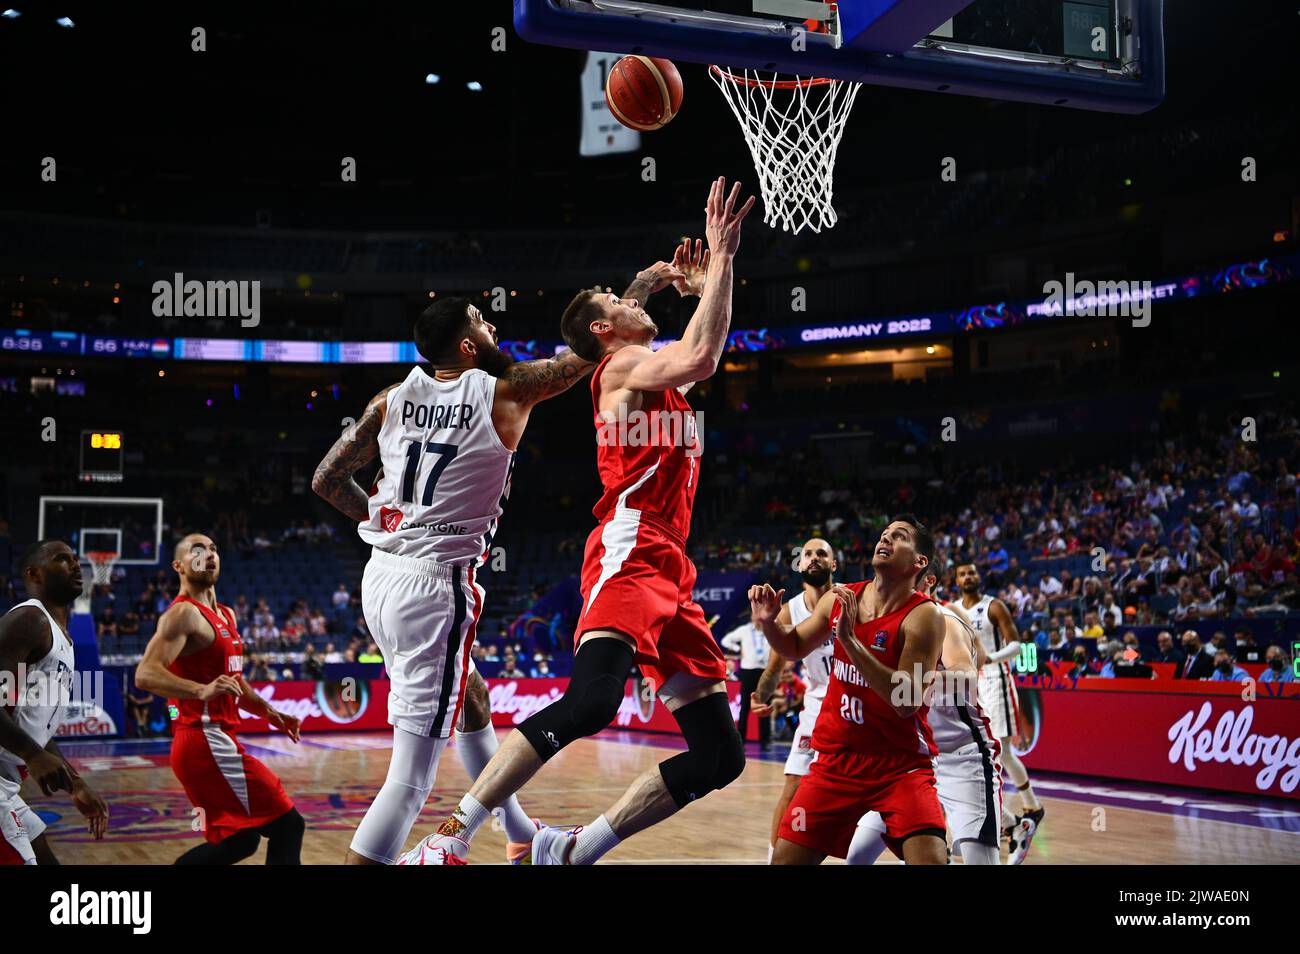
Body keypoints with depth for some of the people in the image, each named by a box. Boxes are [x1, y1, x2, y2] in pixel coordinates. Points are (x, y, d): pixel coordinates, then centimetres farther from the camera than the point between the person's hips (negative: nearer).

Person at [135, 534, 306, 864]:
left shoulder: (226, 615, 18)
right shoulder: (183, 613, -12)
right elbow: (145, 675, -25)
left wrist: (268, 711, 16)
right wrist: (202, 691, -38)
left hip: (213, 739, 10)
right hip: (205, 741, -10)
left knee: (238, 839, 15)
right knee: (287, 825, -11)